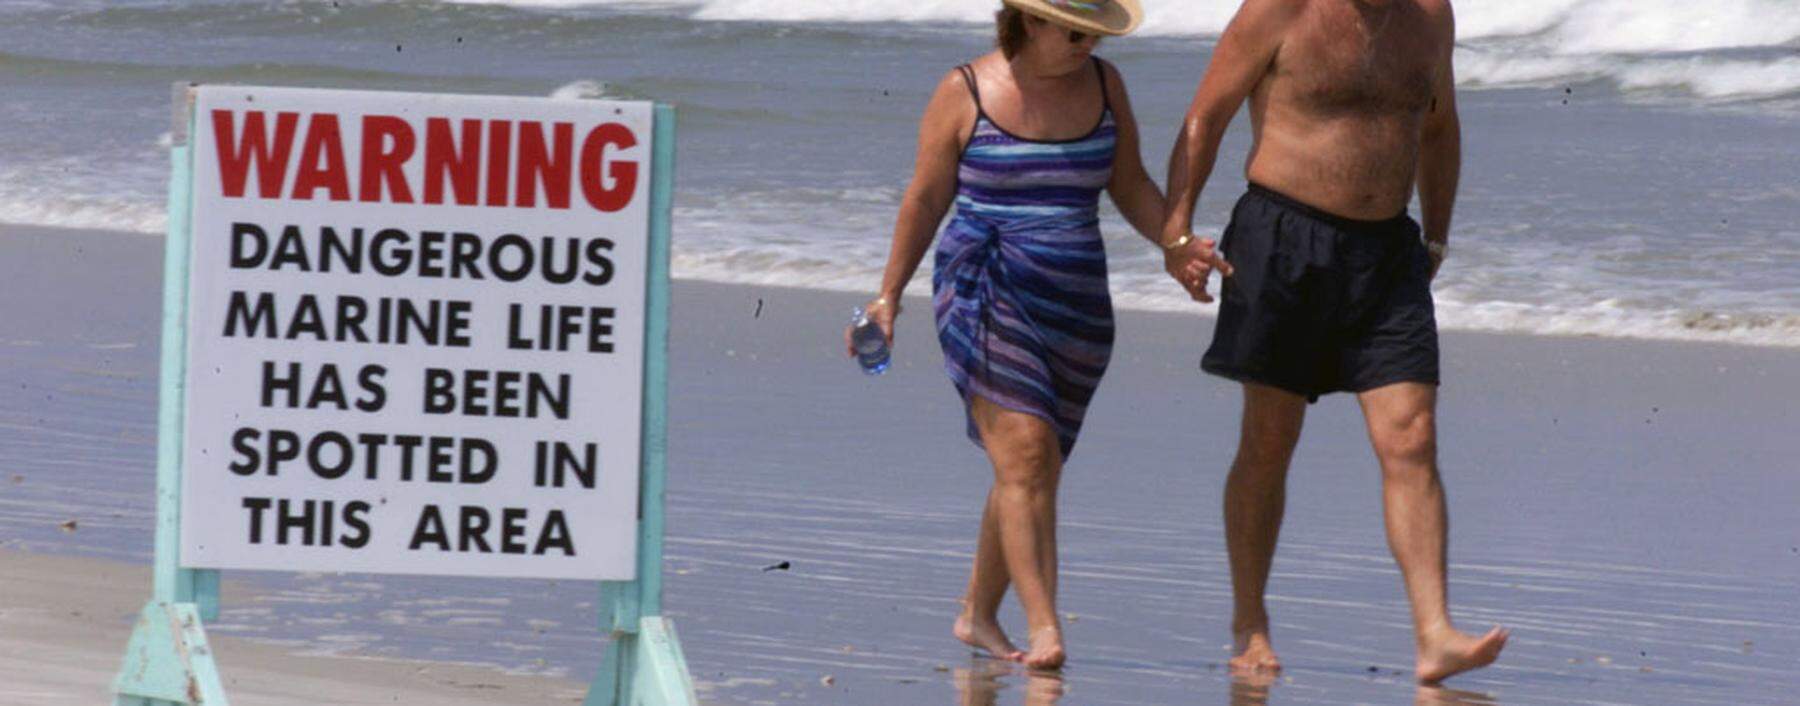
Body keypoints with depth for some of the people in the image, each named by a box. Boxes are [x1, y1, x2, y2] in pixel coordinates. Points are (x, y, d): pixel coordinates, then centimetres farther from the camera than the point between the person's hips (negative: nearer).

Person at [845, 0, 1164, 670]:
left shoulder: (1103, 85, 7)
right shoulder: (965, 92, -4)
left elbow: (1131, 186, 12)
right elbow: (925, 198, 3)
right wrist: (889, 294, 5)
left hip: (1075, 306, 5)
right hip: (984, 296, -5)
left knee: (1031, 467, 10)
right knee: (1026, 456, -16)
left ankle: (977, 614, 28)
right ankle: (1043, 629, -22)